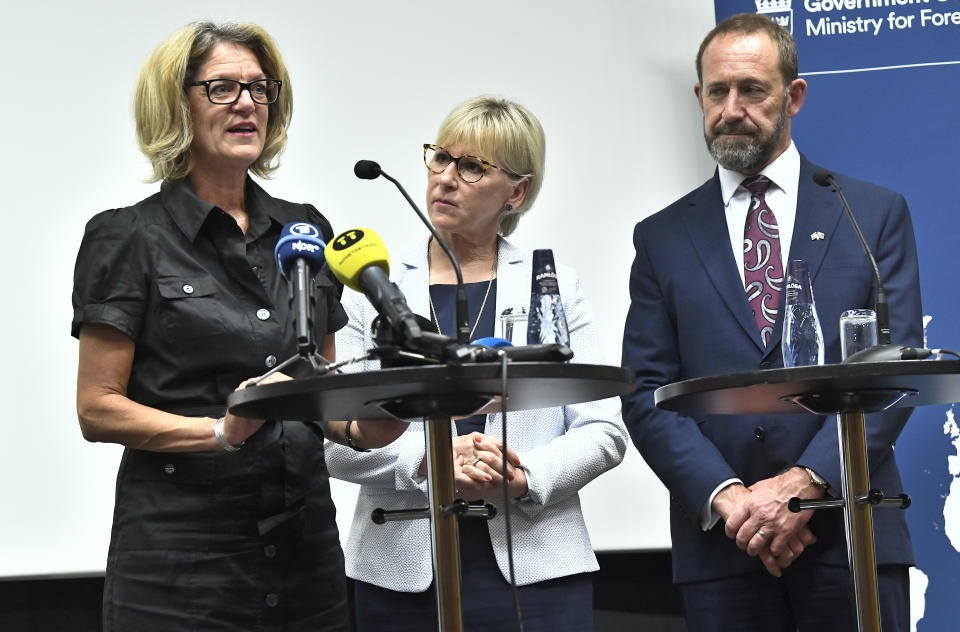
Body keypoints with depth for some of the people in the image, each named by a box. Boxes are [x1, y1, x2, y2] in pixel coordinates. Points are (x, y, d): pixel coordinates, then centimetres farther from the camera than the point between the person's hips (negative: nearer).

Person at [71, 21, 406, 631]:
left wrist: (361, 426, -4)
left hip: (304, 536, 5)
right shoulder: (132, 237, -3)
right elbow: (98, 409, -7)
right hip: (183, 552, -5)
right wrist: (219, 431, -20)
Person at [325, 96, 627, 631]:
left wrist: (524, 477, -13)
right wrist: (424, 461, -16)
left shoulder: (555, 286, 7)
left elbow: (604, 430, 3)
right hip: (401, 572, 0)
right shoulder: (374, 289, 7)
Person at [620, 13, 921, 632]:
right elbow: (647, 394, 4)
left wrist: (805, 482, -13)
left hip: (851, 537, -1)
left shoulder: (877, 214, 7)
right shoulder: (663, 238, 10)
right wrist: (726, 495, -11)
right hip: (721, 548, 1)